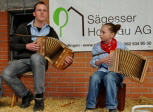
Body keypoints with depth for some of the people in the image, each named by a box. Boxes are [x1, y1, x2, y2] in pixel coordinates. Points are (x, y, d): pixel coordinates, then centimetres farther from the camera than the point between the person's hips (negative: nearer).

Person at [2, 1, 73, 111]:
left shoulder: (50, 31, 6)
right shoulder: (24, 27, 5)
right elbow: (12, 45, 6)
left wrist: (66, 57, -19)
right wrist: (26, 46, -12)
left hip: (40, 61, -1)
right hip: (23, 60, 1)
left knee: (36, 57, -41)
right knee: (6, 73, -29)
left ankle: (39, 97, -30)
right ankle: (26, 95, -3)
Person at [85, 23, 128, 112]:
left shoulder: (121, 47, -3)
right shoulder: (97, 47, 2)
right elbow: (94, 63, 3)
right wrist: (102, 60, -18)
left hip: (117, 72, -2)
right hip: (102, 70, 2)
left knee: (109, 77, -37)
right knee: (94, 77, -31)